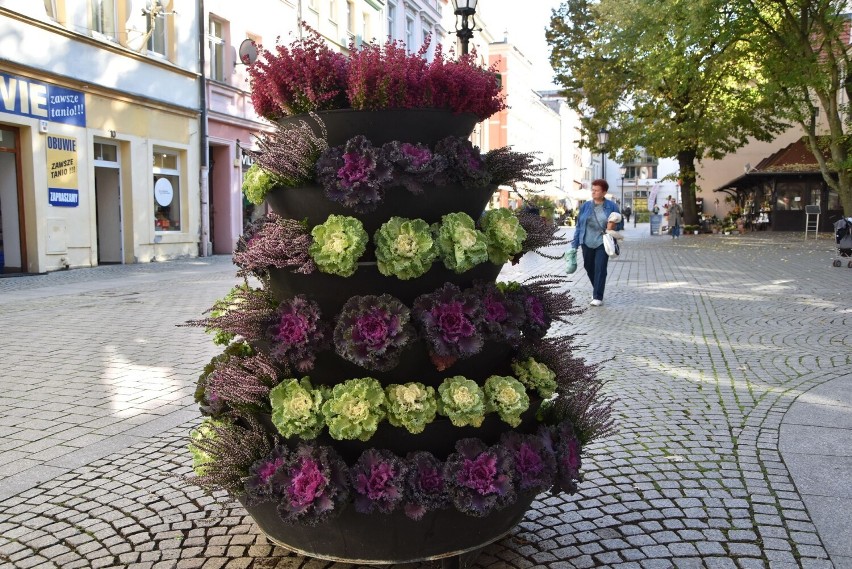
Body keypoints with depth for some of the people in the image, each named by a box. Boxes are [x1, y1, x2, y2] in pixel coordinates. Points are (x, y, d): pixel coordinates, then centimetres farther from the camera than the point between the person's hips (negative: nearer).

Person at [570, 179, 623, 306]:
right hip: (587, 243, 3)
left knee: (600, 269, -7)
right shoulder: (585, 206, 2)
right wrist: (575, 244, 1)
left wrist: (614, 226, -20)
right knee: (589, 267, 13)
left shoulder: (612, 206, -3)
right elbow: (579, 226, 4)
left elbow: (621, 223, 4)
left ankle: (598, 297, -2)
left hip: (602, 243, -3)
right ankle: (596, 288, 37)